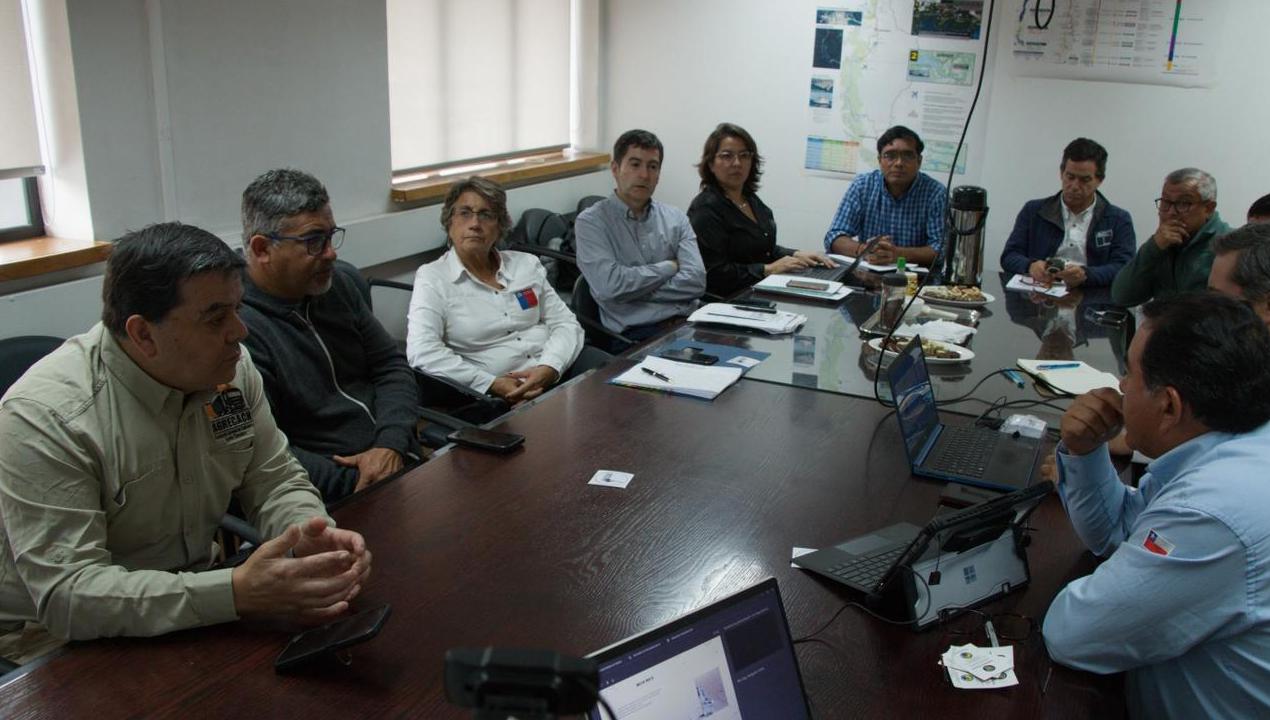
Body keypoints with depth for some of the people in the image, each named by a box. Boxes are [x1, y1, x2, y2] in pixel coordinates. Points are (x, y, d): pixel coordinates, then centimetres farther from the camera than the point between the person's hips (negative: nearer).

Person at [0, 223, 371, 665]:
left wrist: (311, 537, -22)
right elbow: (65, 593, -29)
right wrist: (236, 593, -40)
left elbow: (275, 482, 2)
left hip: (194, 597, 6)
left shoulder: (231, 367, -5)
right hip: (63, 635, -6)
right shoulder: (44, 416, -24)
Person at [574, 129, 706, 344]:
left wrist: (632, 289, -7)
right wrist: (669, 267, -2)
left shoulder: (676, 218, 15)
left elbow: (696, 281, 1)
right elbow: (610, 285, -14)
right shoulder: (591, 221, 2)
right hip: (636, 333, -5)